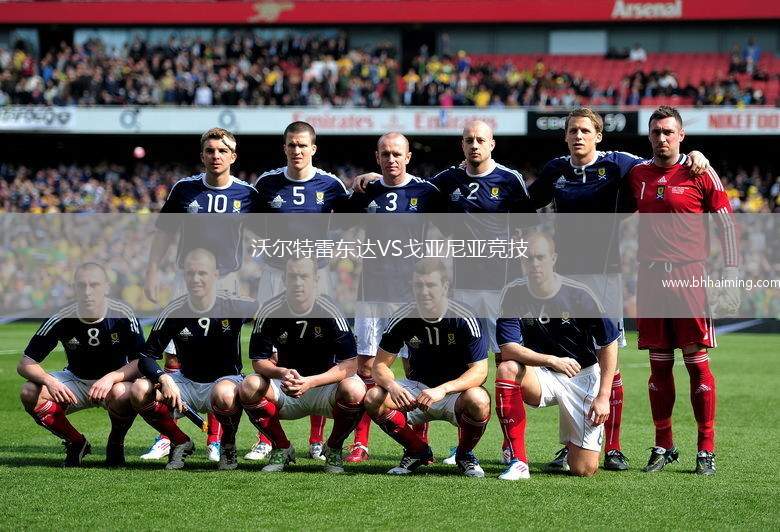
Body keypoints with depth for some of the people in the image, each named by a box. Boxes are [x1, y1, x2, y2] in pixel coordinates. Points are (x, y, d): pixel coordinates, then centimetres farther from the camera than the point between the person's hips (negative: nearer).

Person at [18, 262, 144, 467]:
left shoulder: (122, 315, -19)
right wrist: (49, 381, -35)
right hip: (75, 380, 2)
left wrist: (111, 378, -38)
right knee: (30, 392, -25)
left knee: (122, 393, -39)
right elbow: (25, 363, -13)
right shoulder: (61, 319, -16)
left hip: (114, 380, -2)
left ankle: (116, 443, -5)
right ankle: (76, 443, -3)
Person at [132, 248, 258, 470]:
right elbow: (146, 358, -6)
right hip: (187, 383, 3)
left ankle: (228, 445, -8)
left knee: (224, 394, -41)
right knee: (139, 391, -24)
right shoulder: (173, 312, -8)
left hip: (225, 380, -3)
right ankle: (181, 443, 1)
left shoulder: (234, 306, -13)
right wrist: (163, 379, -27)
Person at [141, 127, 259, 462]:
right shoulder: (185, 189, 2)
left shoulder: (246, 194, 0)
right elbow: (164, 233, 10)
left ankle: (214, 441, 10)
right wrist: (152, 272, 4)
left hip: (227, 284, 0)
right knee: (174, 361, -4)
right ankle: (165, 438, 2)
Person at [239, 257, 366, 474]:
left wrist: (310, 382, -32)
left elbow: (349, 364, -18)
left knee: (355, 390, -34)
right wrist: (282, 373, -30)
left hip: (324, 385, -1)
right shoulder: (269, 312, -10)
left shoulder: (330, 312, -15)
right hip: (286, 390, 2)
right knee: (249, 387, -27)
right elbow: (258, 361, -7)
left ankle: (334, 449, -3)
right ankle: (282, 448, -3)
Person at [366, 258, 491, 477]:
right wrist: (392, 386, -30)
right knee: (374, 398, -25)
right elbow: (380, 365, -6)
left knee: (478, 400, -38)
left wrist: (442, 389, -37)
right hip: (417, 389, 3)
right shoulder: (402, 319, -8)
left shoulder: (464, 319, -16)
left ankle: (465, 454, -3)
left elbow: (479, 371, -21)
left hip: (455, 392, -3)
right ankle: (418, 451, 0)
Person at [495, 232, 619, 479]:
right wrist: (553, 361, -33)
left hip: (583, 377, -1)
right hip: (542, 375, 1)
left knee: (584, 470, -8)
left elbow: (609, 344, -7)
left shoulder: (579, 295, -15)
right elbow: (508, 349, -18)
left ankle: (572, 444, 33)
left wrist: (603, 396, -13)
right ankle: (518, 463, -27)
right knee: (507, 369, -34)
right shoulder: (514, 294, -11)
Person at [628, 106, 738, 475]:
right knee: (659, 366, 7)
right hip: (650, 277, 4)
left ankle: (706, 450, 1)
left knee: (698, 364, -4)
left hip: (689, 276, -4)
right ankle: (663, 446, 15)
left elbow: (727, 226, 1)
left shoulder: (700, 174, -1)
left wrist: (731, 277, -5)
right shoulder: (637, 174, 10)